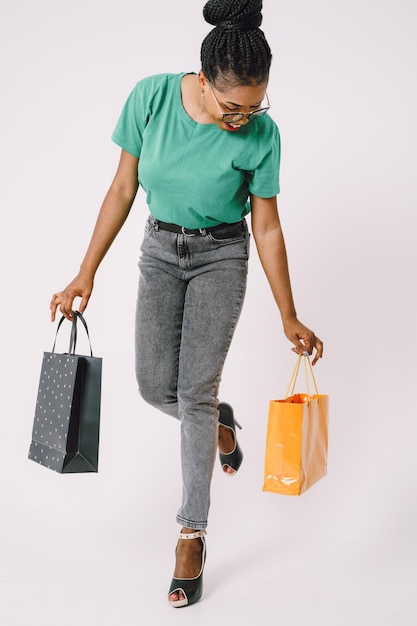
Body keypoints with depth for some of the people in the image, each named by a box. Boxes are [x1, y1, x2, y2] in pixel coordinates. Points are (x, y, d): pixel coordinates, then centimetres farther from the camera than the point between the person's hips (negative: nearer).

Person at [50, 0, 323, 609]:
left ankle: (193, 535, 7)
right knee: (156, 387, -5)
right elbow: (123, 190, -7)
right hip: (161, 250, 2)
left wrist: (290, 318, -5)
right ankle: (219, 422, 31)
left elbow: (267, 227, -10)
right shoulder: (151, 97, -17)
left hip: (222, 257, -2)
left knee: (195, 391, -7)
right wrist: (86, 275, -6)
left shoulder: (261, 133, -19)